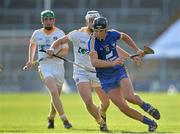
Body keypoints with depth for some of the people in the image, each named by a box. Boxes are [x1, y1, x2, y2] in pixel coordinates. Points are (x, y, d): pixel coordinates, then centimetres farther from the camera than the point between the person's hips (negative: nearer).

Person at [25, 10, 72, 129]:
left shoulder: (59, 33, -1)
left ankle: (51, 118, 36)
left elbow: (65, 51, -6)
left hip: (58, 66, 1)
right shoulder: (37, 34, 6)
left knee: (56, 95, 9)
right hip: (45, 66, -1)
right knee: (54, 92, -22)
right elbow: (32, 44, 28)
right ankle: (64, 119, -23)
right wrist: (31, 60, 25)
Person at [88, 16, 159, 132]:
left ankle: (144, 105, 9)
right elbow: (94, 62, -35)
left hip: (120, 71, 1)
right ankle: (150, 123, 5)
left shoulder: (112, 34, -8)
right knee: (123, 107, -10)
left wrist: (137, 50, 17)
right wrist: (113, 63, -44)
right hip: (106, 79, -1)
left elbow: (124, 37, 18)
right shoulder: (93, 42, -20)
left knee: (129, 97, -24)